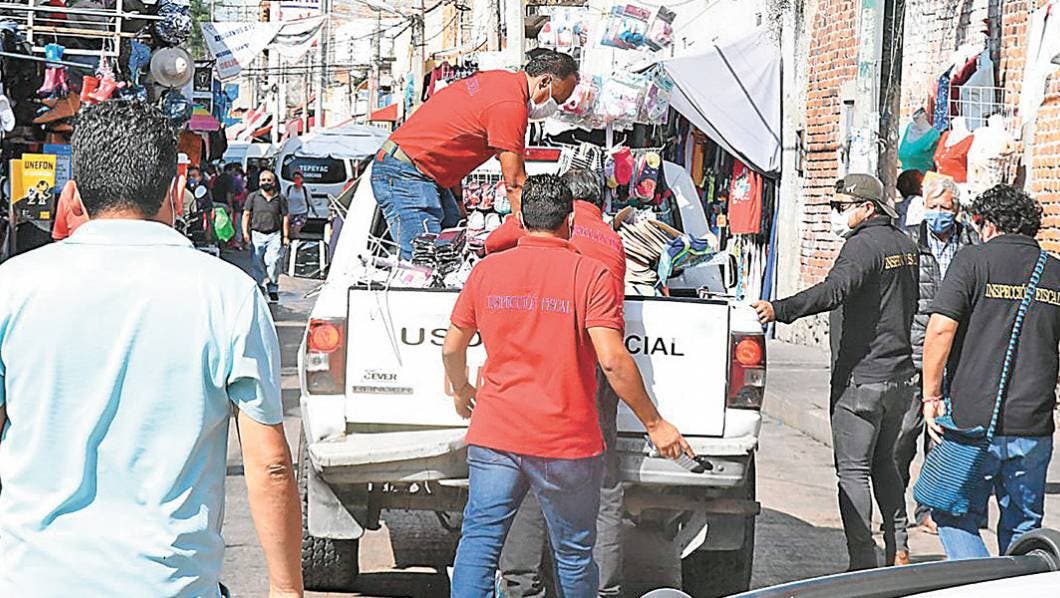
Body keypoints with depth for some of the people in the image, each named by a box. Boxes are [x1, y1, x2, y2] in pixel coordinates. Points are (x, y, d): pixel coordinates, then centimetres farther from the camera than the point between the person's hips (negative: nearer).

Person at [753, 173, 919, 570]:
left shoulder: (864, 244, -15)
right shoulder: (904, 245, 14)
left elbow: (835, 289, -33)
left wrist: (781, 310, -44)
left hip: (860, 377, -9)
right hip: (900, 373, 9)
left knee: (853, 470, -5)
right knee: (883, 463, 21)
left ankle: (863, 561, -7)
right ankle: (898, 549, 23)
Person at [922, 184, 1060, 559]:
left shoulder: (973, 260, -4)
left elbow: (940, 330, -12)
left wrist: (931, 396, -5)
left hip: (973, 420, -4)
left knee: (954, 515, 8)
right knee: (1022, 526, 15)